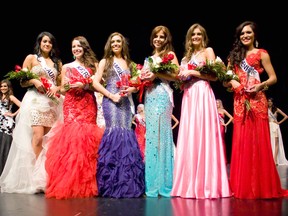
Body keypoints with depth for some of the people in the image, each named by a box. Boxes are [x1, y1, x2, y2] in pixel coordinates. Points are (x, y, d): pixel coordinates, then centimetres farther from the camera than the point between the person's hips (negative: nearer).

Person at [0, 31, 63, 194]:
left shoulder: (57, 62, 19)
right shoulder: (31, 58, 8)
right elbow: (22, 81, 4)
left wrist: (57, 88, -5)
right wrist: (34, 81, -14)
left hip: (53, 102, 4)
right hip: (35, 100, -4)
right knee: (38, 137, -17)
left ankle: (44, 175, 2)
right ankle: (36, 177, -14)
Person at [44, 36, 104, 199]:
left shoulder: (92, 65, 13)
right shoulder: (67, 67, 12)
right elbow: (63, 90, 10)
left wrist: (83, 85, -11)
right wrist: (67, 86, -11)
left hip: (89, 106, 1)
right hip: (72, 105, 0)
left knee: (86, 138, -7)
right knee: (72, 136, -14)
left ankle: (86, 183, -1)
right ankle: (68, 183, -9)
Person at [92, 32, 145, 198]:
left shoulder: (129, 63, 19)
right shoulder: (105, 61, 9)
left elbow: (136, 85, 16)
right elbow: (96, 82, -1)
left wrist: (130, 89, -6)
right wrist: (111, 95, -11)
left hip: (127, 102, 4)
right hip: (111, 101, -4)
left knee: (126, 134, -2)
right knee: (114, 133, -12)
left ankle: (127, 183, 3)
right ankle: (113, 183, -8)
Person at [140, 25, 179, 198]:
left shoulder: (170, 54, 4)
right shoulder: (149, 58, 22)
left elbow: (177, 75, -9)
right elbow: (143, 76, 24)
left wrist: (156, 74, -13)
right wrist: (144, 78, 2)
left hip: (162, 96, -6)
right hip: (149, 97, 6)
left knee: (162, 134, -10)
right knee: (150, 135, 3)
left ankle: (164, 183, -6)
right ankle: (152, 184, 7)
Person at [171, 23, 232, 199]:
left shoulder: (208, 51, 5)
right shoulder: (187, 56, 22)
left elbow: (214, 76, -6)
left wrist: (194, 72, -10)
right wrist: (183, 77, 0)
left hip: (203, 96, -6)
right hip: (189, 97, 6)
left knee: (203, 136, -10)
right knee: (189, 138, 1)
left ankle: (207, 184, -7)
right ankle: (190, 184, 4)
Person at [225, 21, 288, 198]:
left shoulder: (261, 54, 4)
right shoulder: (234, 56, 17)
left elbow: (273, 78, 0)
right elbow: (226, 81, 16)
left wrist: (260, 85, -17)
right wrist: (232, 82, -6)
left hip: (256, 100, -4)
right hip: (239, 102, 4)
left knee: (258, 141, -5)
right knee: (241, 142, 3)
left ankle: (262, 186, 2)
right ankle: (242, 186, 9)